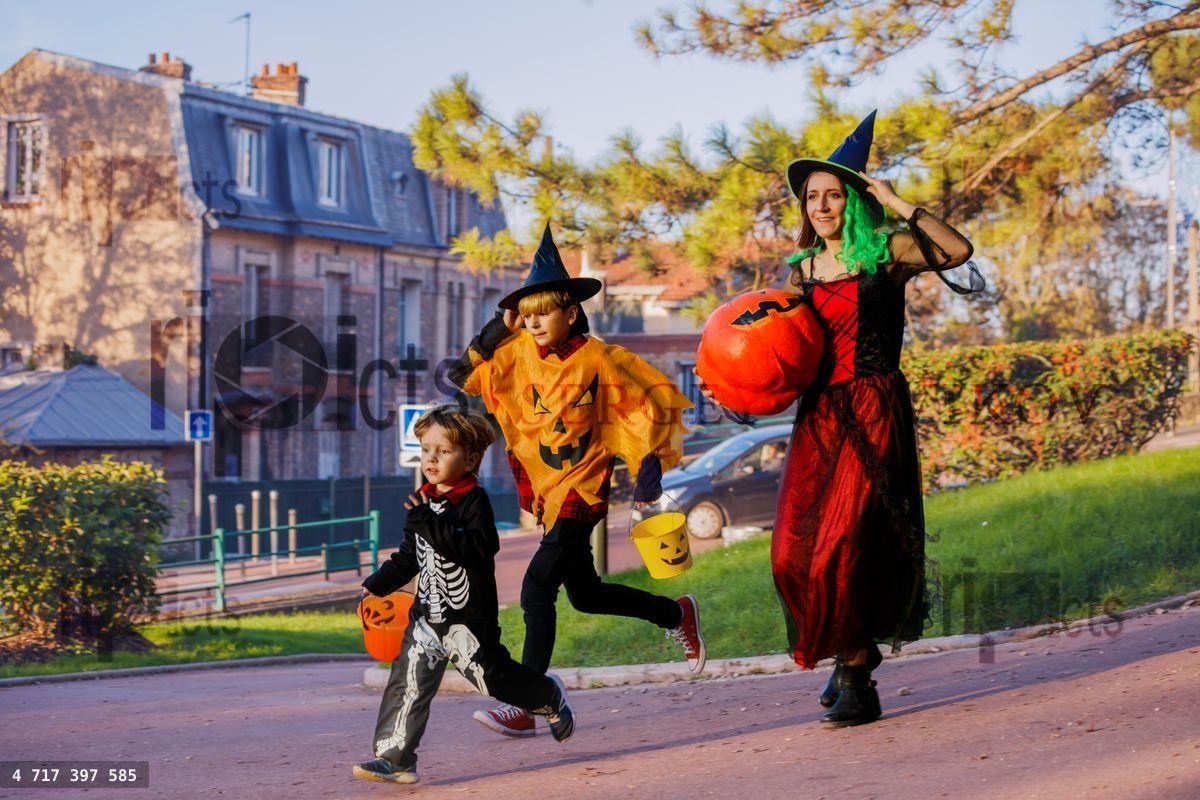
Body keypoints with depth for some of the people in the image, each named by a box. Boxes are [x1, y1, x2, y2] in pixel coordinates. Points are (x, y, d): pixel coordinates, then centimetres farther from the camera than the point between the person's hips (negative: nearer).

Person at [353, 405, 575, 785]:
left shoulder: (474, 501, -13)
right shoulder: (423, 501, 10)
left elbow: (478, 549, -28)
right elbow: (409, 556, 21)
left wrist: (432, 527, -34)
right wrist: (380, 582, 10)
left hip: (469, 615, -6)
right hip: (428, 612, 6)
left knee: (494, 677, 5)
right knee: (408, 681, -4)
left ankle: (551, 697, 34)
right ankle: (394, 758, -2)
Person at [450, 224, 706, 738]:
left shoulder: (597, 360, -12)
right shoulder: (518, 353, 2)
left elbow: (650, 404, -6)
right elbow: (465, 376, 5)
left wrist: (650, 463, -11)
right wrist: (498, 329, -4)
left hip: (581, 490, -7)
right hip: (545, 491, 7)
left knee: (537, 590, -18)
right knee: (585, 595, 18)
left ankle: (523, 707, -16)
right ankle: (677, 614, 41)